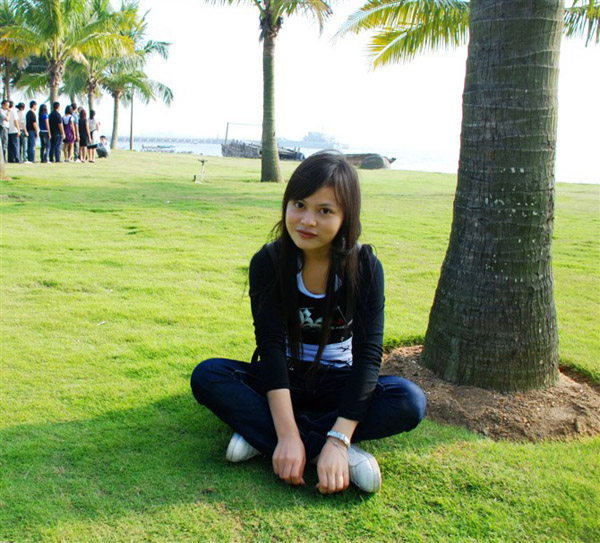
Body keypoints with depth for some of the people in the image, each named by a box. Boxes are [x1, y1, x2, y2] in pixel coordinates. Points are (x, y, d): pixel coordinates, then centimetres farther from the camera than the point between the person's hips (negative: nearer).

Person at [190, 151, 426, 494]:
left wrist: (338, 440, -32)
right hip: (281, 381, 0)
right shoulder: (268, 262, -14)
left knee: (410, 401, -28)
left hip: (337, 385, 0)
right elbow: (271, 344, -22)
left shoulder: (365, 267, -14)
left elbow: (368, 353, -21)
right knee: (207, 376, -26)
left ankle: (261, 434, -26)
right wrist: (288, 436, -34)